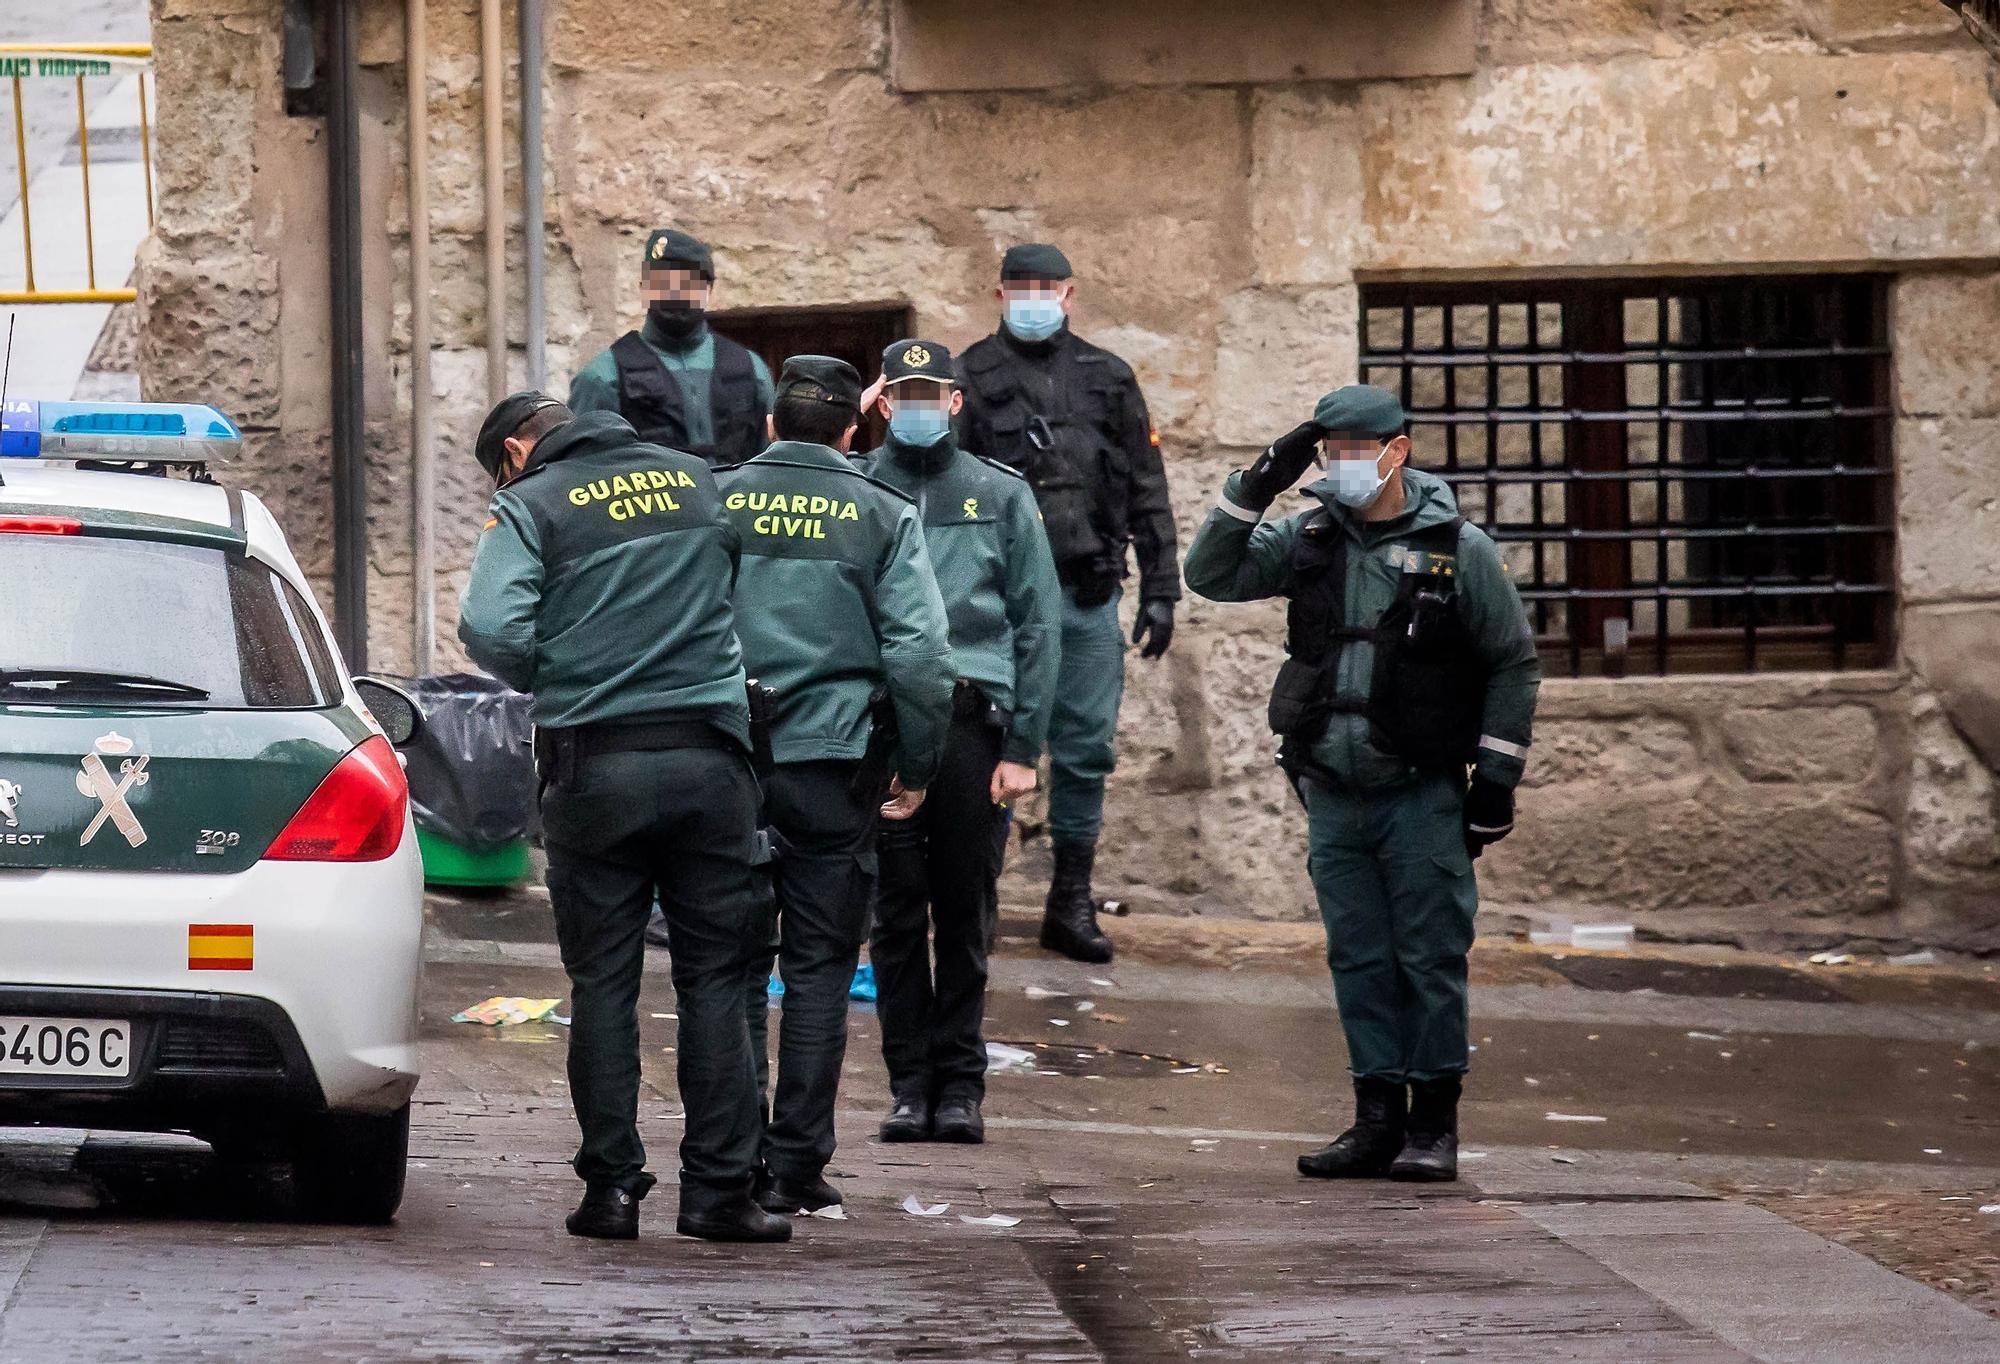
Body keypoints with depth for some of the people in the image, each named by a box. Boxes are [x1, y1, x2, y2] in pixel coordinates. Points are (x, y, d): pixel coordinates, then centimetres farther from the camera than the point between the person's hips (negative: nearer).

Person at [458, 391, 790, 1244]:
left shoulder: (529, 506, -1)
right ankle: (718, 1188, 2)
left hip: (595, 765, -2)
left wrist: (547, 687, 4)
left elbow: (491, 629, -14)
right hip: (708, 757, 2)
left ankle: (612, 1187, 4)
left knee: (603, 983, 6)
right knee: (713, 981, 5)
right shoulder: (698, 481, 12)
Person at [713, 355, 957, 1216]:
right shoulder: (881, 516, -1)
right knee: (819, 967, 5)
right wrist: (916, 769, 4)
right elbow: (919, 653, -7)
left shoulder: (712, 502, 4)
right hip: (834, 763, -1)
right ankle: (798, 1166, 2)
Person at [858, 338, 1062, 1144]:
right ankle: (910, 1081, 7)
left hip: (972, 719, 0)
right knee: (897, 911, 1)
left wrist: (1023, 746, 1)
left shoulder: (1001, 496, 10)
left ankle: (960, 1083, 9)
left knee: (967, 912, 2)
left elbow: (1038, 624, 8)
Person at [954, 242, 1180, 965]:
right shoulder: (973, 377, 4)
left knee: (1086, 750, 4)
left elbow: (1146, 491, 15)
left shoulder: (1107, 380, 13)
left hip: (1088, 598, 3)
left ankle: (1071, 903, 13)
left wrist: (1159, 591, 10)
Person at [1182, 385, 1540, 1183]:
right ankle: (1378, 1119, 13)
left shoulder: (1457, 549, -4)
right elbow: (1210, 575, 2)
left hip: (1422, 795, -4)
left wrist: (1496, 780, -2)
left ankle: (1434, 1124, 6)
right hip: (1332, 794, 4)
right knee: (1358, 961, 7)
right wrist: (1256, 487, -9)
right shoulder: (1310, 540, 6)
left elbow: (1513, 663, 2)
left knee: (1431, 958, -2)